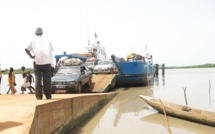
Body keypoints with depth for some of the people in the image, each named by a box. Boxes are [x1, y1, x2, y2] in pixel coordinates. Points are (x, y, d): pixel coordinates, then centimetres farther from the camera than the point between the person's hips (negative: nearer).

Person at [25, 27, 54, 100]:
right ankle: (48, 95, 4)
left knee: (38, 79, 3)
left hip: (37, 61, 0)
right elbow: (51, 50, 5)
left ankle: (39, 96, -1)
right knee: (47, 79, 4)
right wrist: (51, 61, 7)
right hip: (47, 62, 0)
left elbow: (27, 49, -4)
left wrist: (31, 56, -3)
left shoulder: (34, 40, 8)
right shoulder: (47, 40, 10)